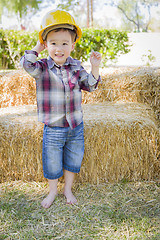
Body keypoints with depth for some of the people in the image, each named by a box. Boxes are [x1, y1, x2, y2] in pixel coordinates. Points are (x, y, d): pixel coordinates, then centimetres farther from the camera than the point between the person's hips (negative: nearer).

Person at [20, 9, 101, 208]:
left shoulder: (76, 67, -1)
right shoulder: (43, 68, -11)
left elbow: (90, 85, 7)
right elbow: (27, 64, -31)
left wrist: (95, 68, -7)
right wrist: (37, 48, -18)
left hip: (76, 127, 3)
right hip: (53, 129, -3)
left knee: (73, 160, 18)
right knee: (52, 164, 12)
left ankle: (68, 189, 41)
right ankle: (53, 191, 38)